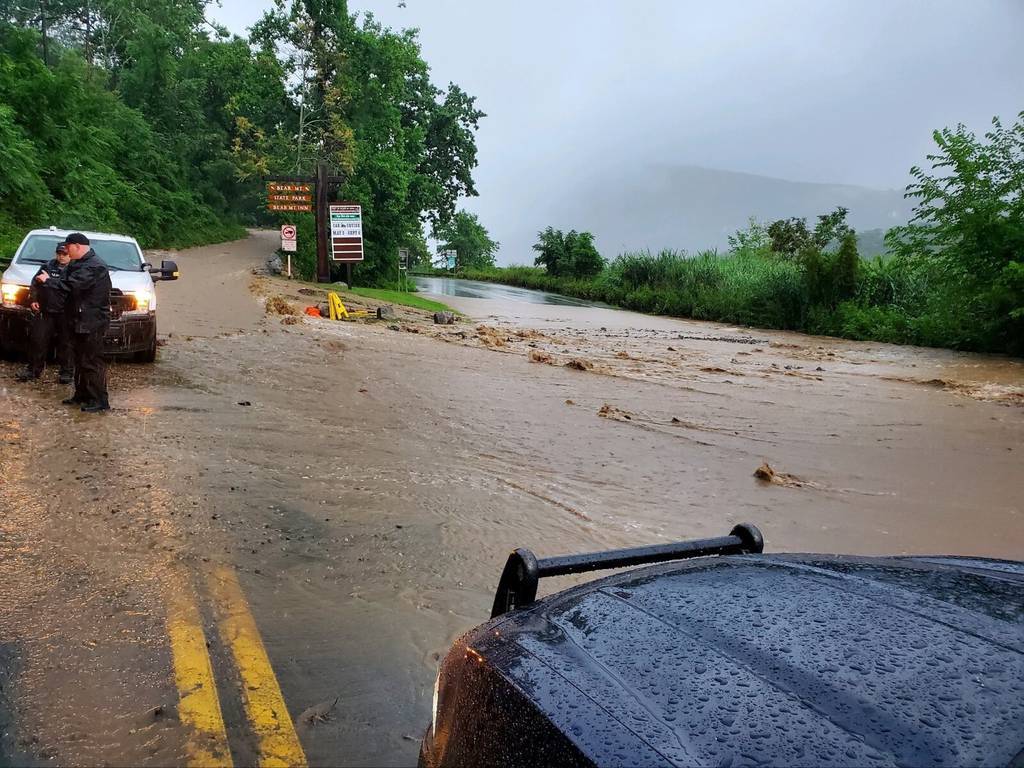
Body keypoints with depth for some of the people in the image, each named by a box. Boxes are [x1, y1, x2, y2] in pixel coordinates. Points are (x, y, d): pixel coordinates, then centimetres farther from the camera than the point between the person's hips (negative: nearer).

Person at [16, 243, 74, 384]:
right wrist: (33, 299, 9)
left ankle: (66, 372, 12)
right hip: (46, 312, 4)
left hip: (65, 314, -4)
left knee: (66, 343, 2)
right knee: (38, 340, 4)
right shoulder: (47, 266, 12)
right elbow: (35, 284, 19)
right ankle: (33, 369, 15)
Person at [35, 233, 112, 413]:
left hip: (92, 323, -10)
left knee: (92, 362, -7)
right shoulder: (78, 264, 16)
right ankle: (81, 395, 27)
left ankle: (100, 401, -2)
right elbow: (67, 280, 16)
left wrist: (48, 280, -12)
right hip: (79, 321, 10)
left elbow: (71, 285, -23)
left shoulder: (94, 266, -18)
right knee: (80, 360, 17)